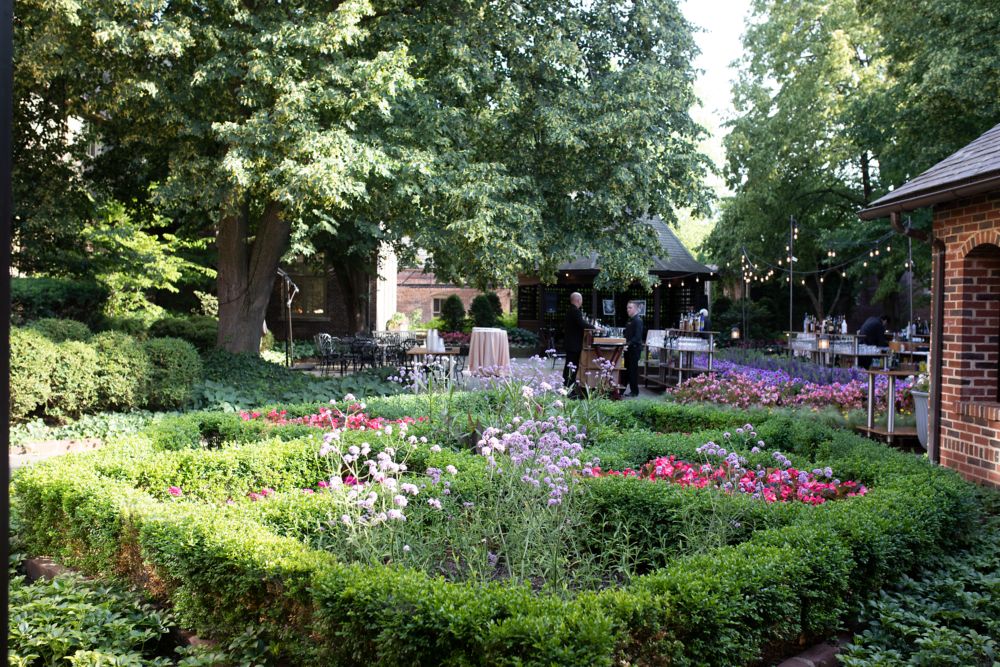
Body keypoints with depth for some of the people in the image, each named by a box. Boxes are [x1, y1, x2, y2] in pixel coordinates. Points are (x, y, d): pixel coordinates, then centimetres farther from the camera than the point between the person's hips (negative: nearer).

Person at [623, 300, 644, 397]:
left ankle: (634, 392, 2)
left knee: (633, 370, -4)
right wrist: (625, 343, 8)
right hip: (629, 349, 9)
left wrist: (629, 344, -27)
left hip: (635, 348, -9)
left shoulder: (638, 320, -12)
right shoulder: (630, 320, 15)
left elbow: (637, 336, -20)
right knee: (627, 369, 11)